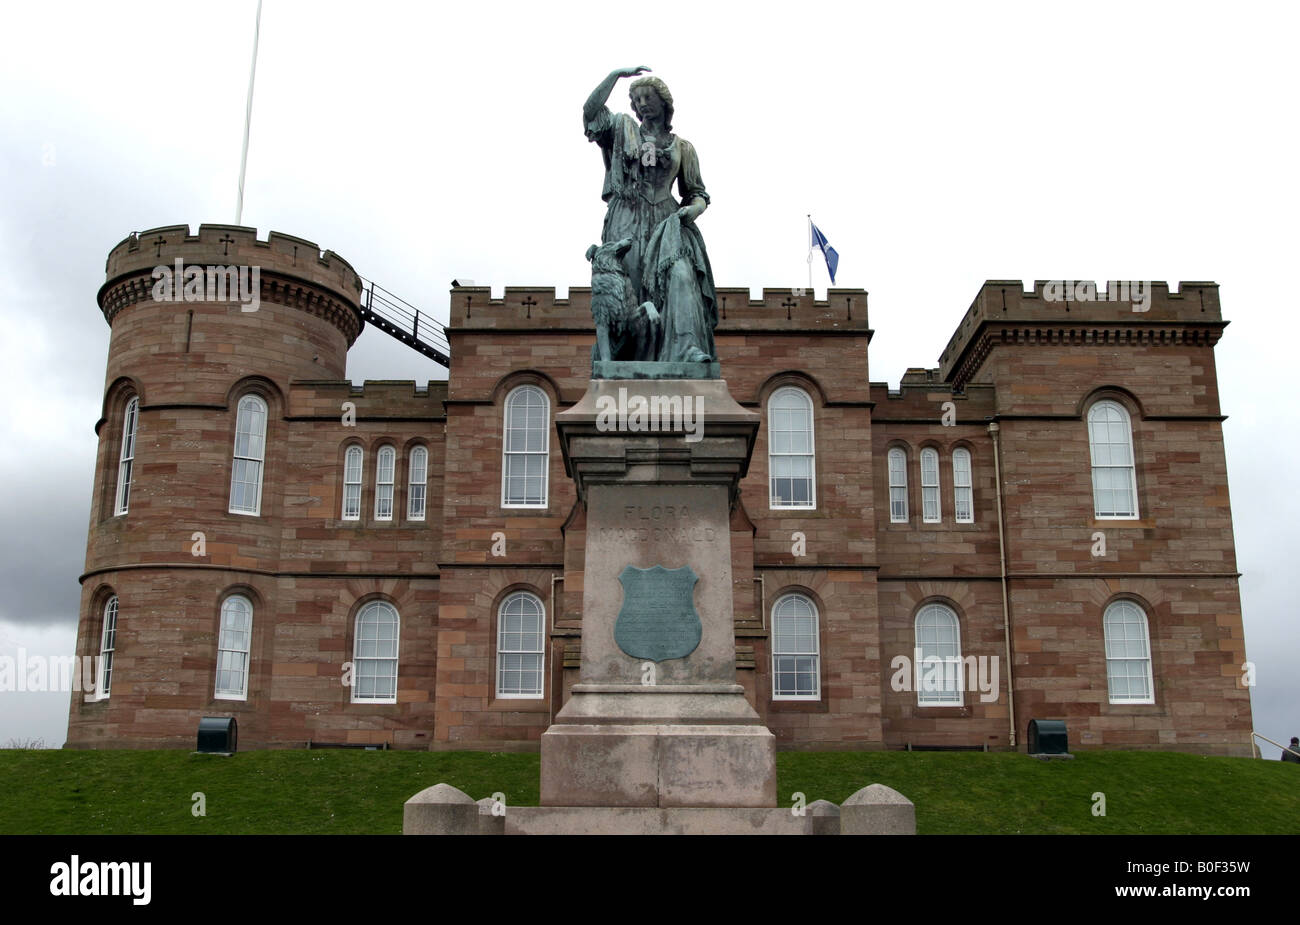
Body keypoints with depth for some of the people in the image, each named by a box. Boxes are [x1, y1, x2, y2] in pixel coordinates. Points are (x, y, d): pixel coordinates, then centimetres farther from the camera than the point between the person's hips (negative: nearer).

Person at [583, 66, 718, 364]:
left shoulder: (682, 147, 18)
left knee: (680, 273, -26)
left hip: (666, 222, 0)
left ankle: (689, 348, -40)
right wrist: (616, 74, -1)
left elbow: (698, 193, 18)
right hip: (626, 223, 0)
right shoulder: (623, 128, 17)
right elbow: (591, 110, 0)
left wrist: (693, 209, -5)